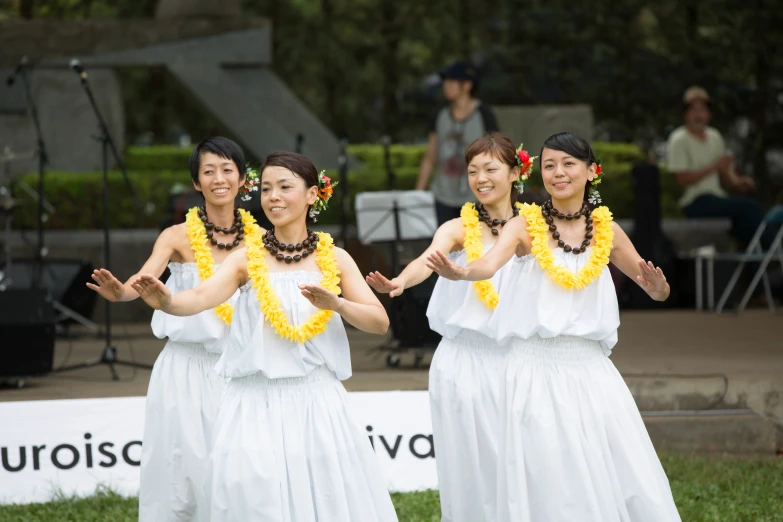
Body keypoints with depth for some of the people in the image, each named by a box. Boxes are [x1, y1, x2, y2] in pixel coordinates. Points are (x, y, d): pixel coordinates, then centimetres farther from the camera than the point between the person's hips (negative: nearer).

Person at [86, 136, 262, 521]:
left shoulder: (258, 239, 5)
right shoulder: (180, 237, -5)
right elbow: (144, 279, -21)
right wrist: (119, 292, -42)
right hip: (186, 371, -3)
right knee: (184, 471, -6)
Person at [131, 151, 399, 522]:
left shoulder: (333, 258, 7)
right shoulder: (248, 258, 3)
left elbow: (379, 322, 2)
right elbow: (203, 296, -15)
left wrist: (335, 304, -17)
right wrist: (168, 302, -37)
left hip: (316, 404, 1)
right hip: (257, 407, -1)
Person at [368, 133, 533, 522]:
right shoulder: (459, 229, -1)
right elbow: (428, 259, -23)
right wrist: (400, 282, -42)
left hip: (515, 361, 2)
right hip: (465, 362, -2)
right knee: (471, 465, -3)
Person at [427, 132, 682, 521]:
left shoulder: (606, 230, 8)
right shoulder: (526, 225, -1)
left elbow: (657, 290, 15)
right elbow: (490, 263, -20)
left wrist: (657, 287, -10)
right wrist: (460, 273, -43)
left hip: (591, 370, 3)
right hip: (536, 370, -3)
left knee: (621, 482, -2)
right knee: (548, 488, -3)